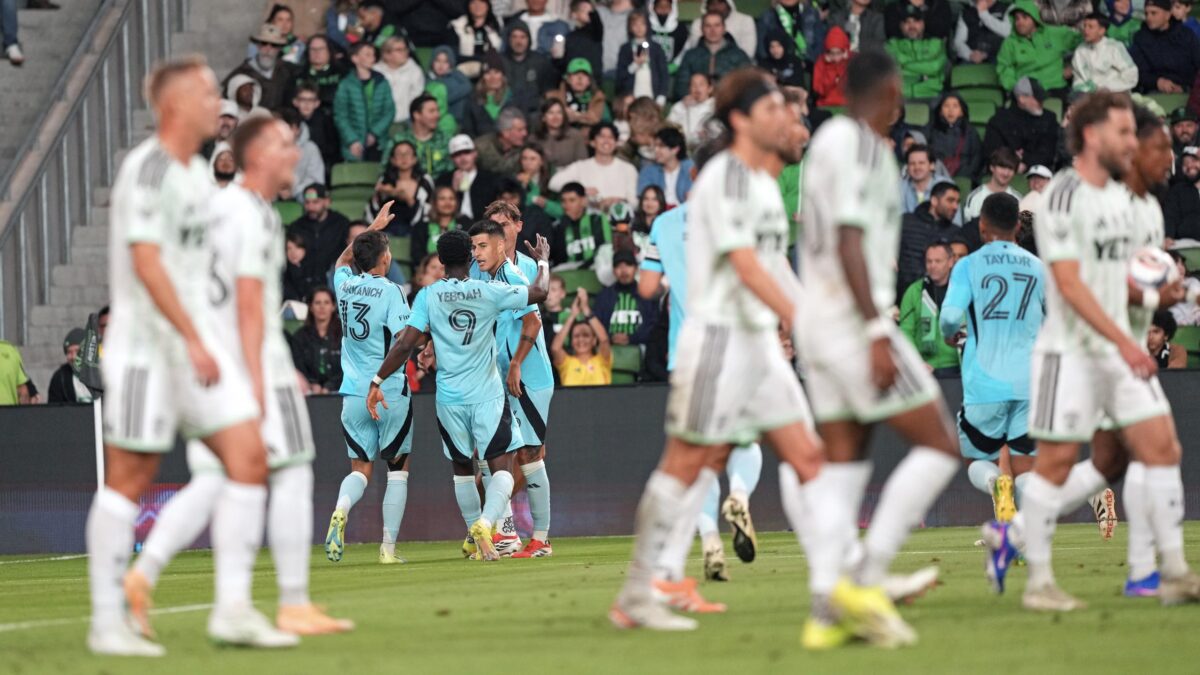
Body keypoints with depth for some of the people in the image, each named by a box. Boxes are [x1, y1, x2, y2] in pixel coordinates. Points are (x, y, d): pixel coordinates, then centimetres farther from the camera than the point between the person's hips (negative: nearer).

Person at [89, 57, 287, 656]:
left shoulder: (196, 174, 15)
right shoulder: (147, 168, -13)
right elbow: (145, 262, -21)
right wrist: (193, 341, -25)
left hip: (195, 342, 8)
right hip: (146, 343, -8)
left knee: (249, 455, -2)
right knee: (129, 478, -3)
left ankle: (232, 608, -1)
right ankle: (107, 623, 3)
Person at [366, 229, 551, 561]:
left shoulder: (428, 296, -5)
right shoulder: (488, 292, -6)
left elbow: (405, 344, -10)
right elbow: (538, 292, 6)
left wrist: (377, 381, -3)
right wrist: (543, 261, 25)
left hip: (449, 398, 2)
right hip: (488, 396, -2)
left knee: (462, 469, 19)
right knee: (502, 467, -2)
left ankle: (478, 541, 25)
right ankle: (485, 522, -27)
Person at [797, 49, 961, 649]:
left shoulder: (829, 141, 16)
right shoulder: (860, 147, -12)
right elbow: (849, 244, -20)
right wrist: (878, 333, -22)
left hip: (818, 322, 9)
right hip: (855, 322, -9)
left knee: (842, 467, 7)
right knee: (939, 446, -4)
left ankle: (826, 611, -3)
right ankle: (866, 578, -10)